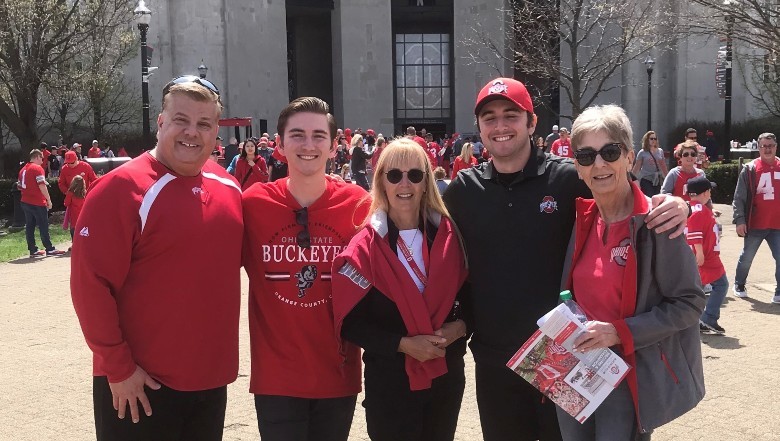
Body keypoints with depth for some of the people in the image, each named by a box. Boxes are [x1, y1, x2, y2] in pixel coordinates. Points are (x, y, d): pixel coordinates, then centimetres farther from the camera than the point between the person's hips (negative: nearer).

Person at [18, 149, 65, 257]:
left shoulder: (23, 170, 13)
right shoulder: (38, 168, -11)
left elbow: (20, 186, 17)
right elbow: (42, 186, -18)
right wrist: (48, 199, -14)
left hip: (25, 202, 8)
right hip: (38, 203, -8)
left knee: (29, 226, 9)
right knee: (43, 226, -1)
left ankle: (33, 250, 12)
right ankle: (49, 249, 3)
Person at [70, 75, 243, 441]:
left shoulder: (227, 186, 5)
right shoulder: (122, 188, -14)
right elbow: (90, 283, -16)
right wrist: (117, 366, -15)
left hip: (212, 377, 6)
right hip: (140, 385, -6)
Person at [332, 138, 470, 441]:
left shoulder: (449, 235, -1)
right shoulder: (365, 247, -9)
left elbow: (471, 295, 7)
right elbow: (349, 323, -10)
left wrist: (460, 327, -13)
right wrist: (403, 344, -20)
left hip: (447, 374, 3)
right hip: (390, 381, -3)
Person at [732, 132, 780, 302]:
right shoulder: (750, 169, -3)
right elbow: (739, 197, -4)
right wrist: (739, 220, -11)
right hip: (755, 224, -2)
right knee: (747, 257, 12)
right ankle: (739, 285, 31)